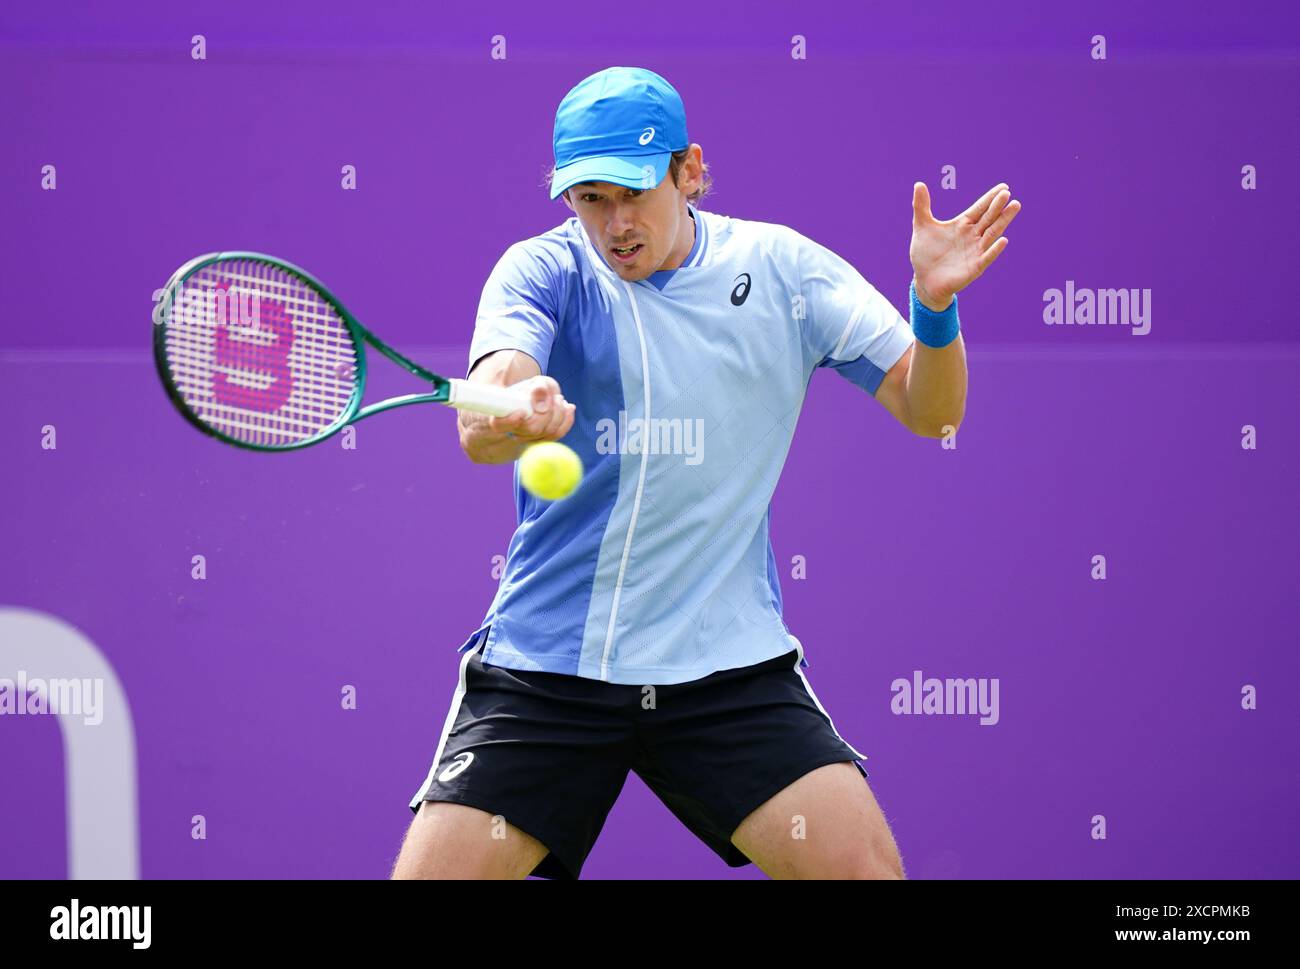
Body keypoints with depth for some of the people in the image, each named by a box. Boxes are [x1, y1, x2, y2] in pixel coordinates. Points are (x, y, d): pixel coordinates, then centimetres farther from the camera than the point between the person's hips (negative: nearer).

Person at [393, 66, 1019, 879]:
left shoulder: (781, 267, 3)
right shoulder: (546, 272, -4)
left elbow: (928, 410, 3)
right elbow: (480, 428, -23)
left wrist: (936, 306, -18)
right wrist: (509, 420, -48)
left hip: (728, 663, 1)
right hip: (547, 659, -1)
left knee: (865, 866, -14)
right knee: (434, 870, -11)